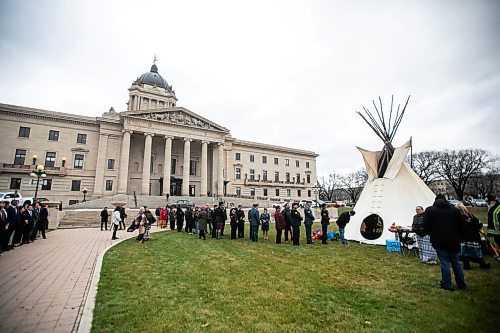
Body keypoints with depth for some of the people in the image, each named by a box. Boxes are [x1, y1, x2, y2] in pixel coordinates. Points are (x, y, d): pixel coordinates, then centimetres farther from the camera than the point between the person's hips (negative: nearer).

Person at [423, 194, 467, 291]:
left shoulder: (429, 210, -5)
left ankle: (447, 285, 8)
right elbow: (461, 227, 9)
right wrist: (459, 238, 19)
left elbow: (426, 227, -6)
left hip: (439, 241, -4)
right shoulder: (455, 210, 6)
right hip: (454, 242, 4)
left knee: (444, 262, 3)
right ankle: (462, 285, 25)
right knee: (455, 262, 15)